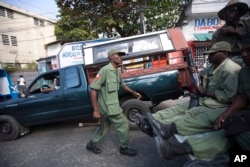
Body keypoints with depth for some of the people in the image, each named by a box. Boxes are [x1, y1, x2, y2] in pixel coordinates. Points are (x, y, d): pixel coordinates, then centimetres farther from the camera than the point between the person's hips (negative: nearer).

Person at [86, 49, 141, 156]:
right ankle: (124, 148, 24)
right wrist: (96, 110, -23)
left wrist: (133, 93, 17)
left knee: (104, 127, 21)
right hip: (108, 107, -9)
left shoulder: (117, 72, 6)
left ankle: (91, 144, 40)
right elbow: (93, 89, -22)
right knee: (123, 125, 3)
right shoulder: (105, 70, -20)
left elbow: (122, 85, 24)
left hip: (111, 105, 9)